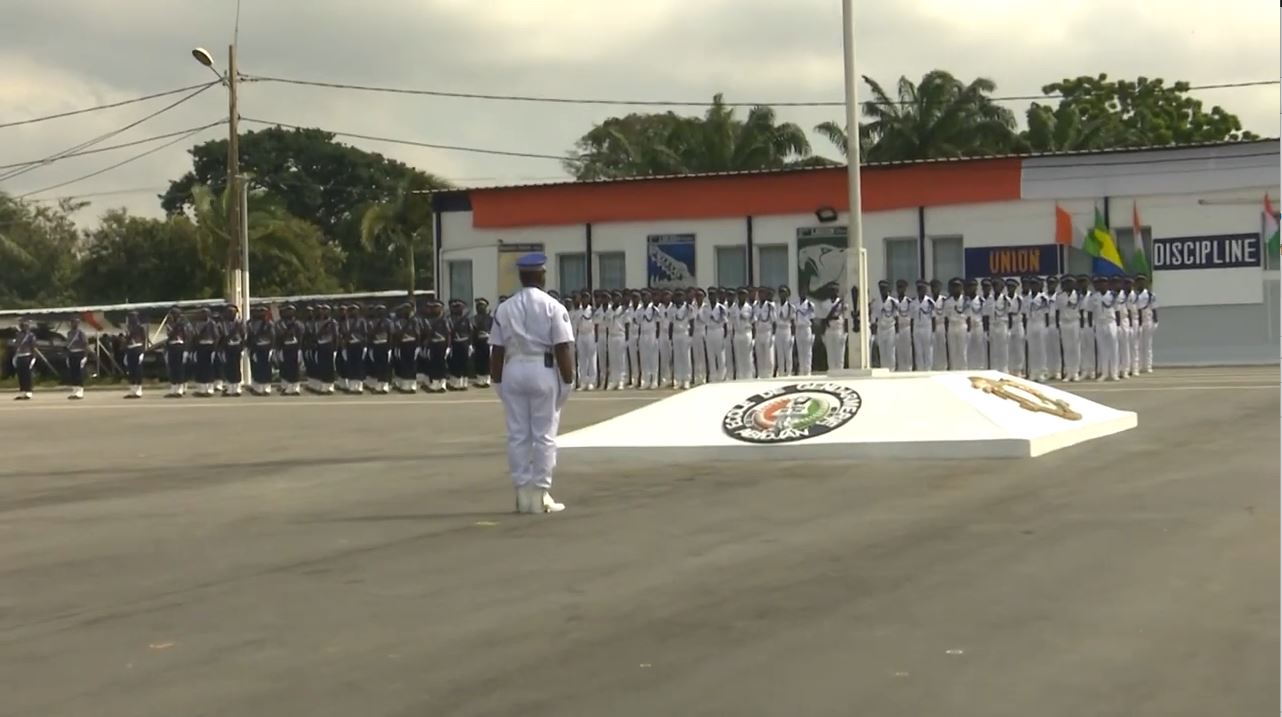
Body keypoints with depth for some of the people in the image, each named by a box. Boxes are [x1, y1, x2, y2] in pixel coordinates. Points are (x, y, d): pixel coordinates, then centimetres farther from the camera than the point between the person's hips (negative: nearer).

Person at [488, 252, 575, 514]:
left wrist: (497, 381, 11)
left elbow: (497, 351, 3)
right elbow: (562, 348, -9)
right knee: (544, 434, 3)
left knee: (517, 434, 8)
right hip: (543, 370, -3)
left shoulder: (504, 309, 4)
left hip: (513, 371, 3)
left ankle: (523, 493, 11)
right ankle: (540, 494, 4)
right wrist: (568, 380, -2)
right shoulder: (552, 307, -5)